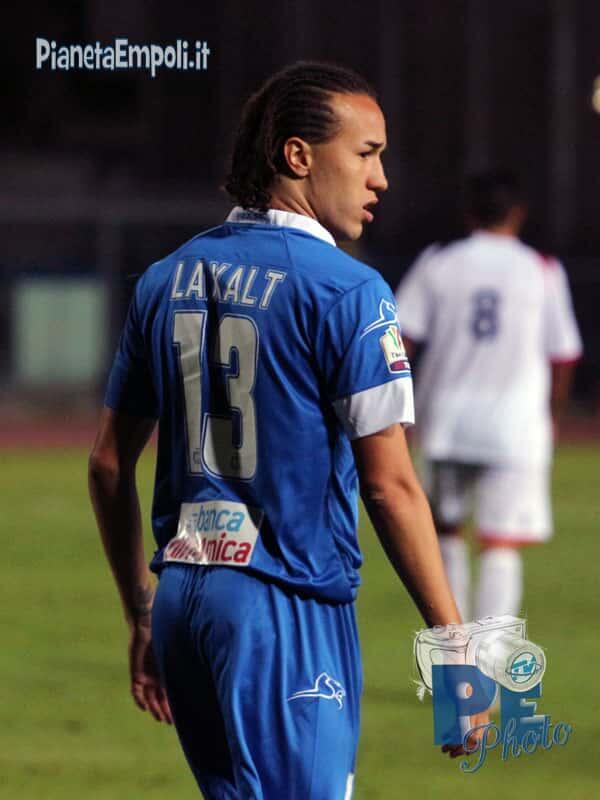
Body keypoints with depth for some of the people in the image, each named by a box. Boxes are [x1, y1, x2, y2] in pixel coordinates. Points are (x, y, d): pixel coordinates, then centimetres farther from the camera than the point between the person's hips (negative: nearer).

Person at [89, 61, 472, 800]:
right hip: (289, 603, -7)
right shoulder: (347, 291, -10)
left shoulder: (166, 282, 11)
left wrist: (142, 618, 22)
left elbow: (109, 466, 14)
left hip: (182, 599, 7)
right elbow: (389, 483, -15)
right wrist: (456, 645, -11)